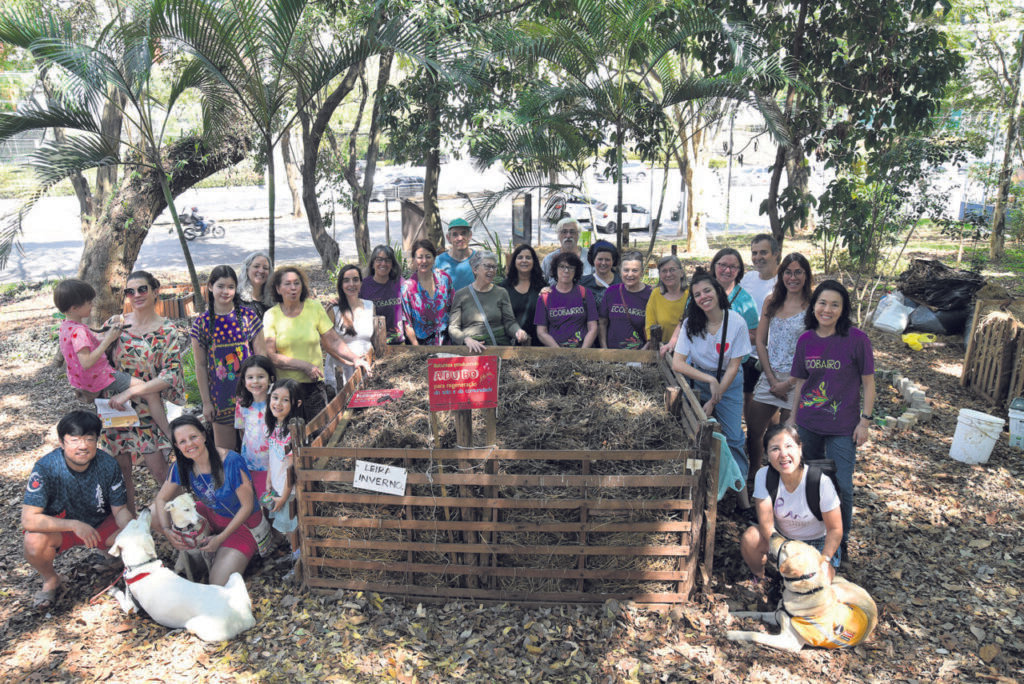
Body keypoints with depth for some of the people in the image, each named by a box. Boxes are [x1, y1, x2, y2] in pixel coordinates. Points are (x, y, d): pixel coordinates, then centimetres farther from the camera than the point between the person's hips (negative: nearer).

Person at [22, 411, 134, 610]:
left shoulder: (108, 464, -19)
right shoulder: (46, 468, -25)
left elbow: (120, 509, -11)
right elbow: (29, 519, -28)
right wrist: (75, 525, -38)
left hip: (101, 524, 1)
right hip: (58, 527, -1)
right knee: (34, 541, -32)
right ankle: (50, 580, 2)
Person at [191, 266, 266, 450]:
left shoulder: (248, 316, -1)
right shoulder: (201, 322, 0)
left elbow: (261, 356, 0)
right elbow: (200, 366, 3)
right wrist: (206, 402, 1)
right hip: (220, 397, 1)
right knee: (225, 452, 8)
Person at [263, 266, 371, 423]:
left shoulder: (314, 307, 3)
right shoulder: (271, 316, -1)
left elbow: (333, 341, 5)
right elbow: (270, 356, -6)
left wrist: (355, 358, -8)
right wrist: (305, 366, -13)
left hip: (314, 386, 1)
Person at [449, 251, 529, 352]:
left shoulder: (501, 293, 13)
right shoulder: (461, 295, 8)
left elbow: (509, 322, 7)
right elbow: (453, 327, 4)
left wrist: (518, 331, -16)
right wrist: (467, 339, -16)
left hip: (500, 344, 1)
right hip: (471, 349, -1)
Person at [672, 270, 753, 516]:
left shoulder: (736, 322, -16)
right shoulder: (691, 323, -13)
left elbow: (733, 366, -13)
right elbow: (677, 363, -18)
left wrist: (713, 400, -16)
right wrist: (710, 380, -27)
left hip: (729, 381, -1)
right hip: (698, 378, 1)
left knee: (733, 437, -6)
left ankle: (742, 494, 4)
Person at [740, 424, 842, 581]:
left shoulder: (821, 482, -25)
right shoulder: (763, 476, -20)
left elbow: (835, 530, -14)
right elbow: (766, 525, -20)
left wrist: (823, 561, -26)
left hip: (817, 543, -1)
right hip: (780, 538, 2)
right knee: (749, 537, -29)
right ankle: (759, 578, 2)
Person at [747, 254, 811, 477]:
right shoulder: (772, 301, 6)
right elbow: (760, 341, 5)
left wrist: (788, 382, -13)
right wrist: (772, 379, -3)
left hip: (798, 380, -4)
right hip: (770, 376, 4)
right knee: (753, 432, 8)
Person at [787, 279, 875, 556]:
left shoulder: (857, 339, -12)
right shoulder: (806, 340, 0)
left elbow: (868, 383, -5)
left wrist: (864, 421, -7)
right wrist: (792, 417, 12)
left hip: (842, 427, -4)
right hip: (807, 424, 4)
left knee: (841, 486, 1)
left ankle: (841, 540, 25)